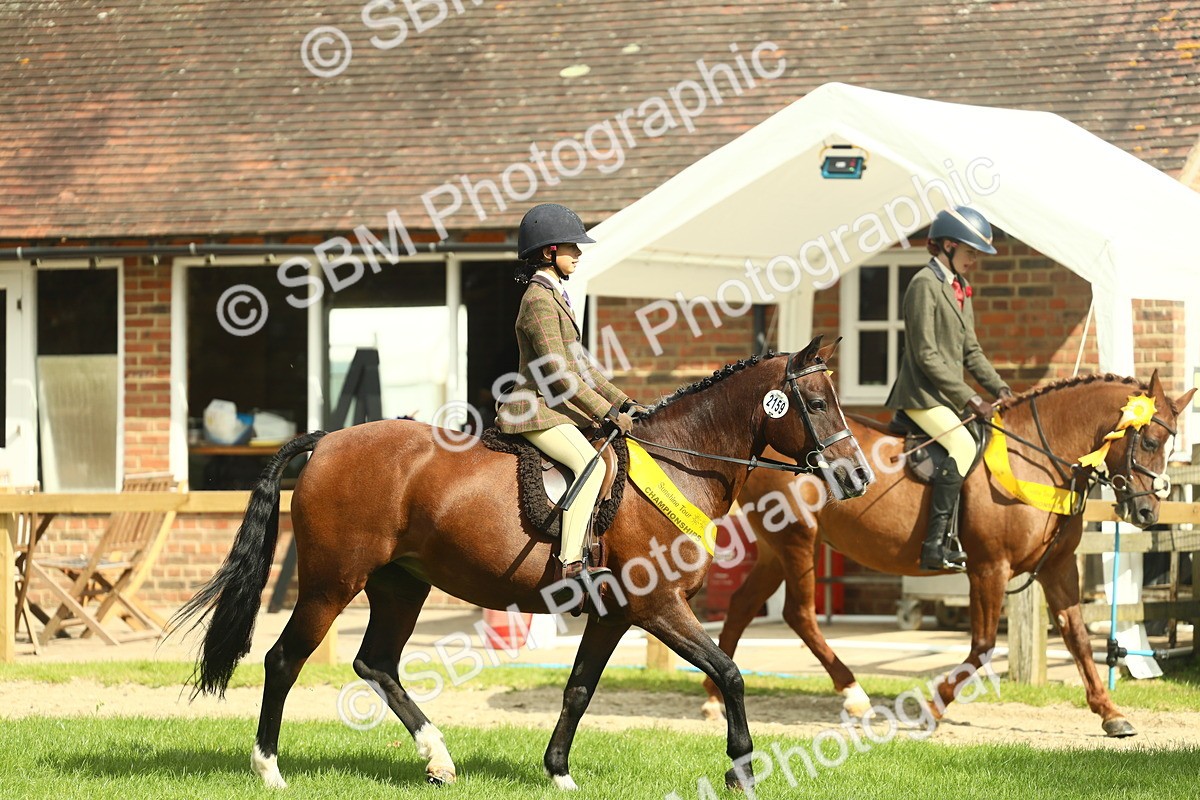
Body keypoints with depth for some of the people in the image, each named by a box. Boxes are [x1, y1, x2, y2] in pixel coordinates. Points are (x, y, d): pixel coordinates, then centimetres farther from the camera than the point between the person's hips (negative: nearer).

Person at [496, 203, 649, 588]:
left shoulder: (555, 297, 18)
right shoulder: (539, 300, -14)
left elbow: (581, 366, 21)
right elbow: (560, 373, -19)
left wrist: (624, 403, 14)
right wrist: (607, 412, -16)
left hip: (557, 408, 11)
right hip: (536, 411, -11)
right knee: (592, 463, -31)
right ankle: (570, 563, -39)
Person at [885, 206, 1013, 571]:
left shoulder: (960, 288, 18)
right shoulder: (925, 284, -11)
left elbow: (971, 350, 20)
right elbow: (927, 355, -17)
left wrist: (999, 388, 4)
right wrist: (969, 399, -19)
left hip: (949, 396, 10)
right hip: (923, 395, -10)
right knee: (963, 445, -27)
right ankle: (935, 545, -31)